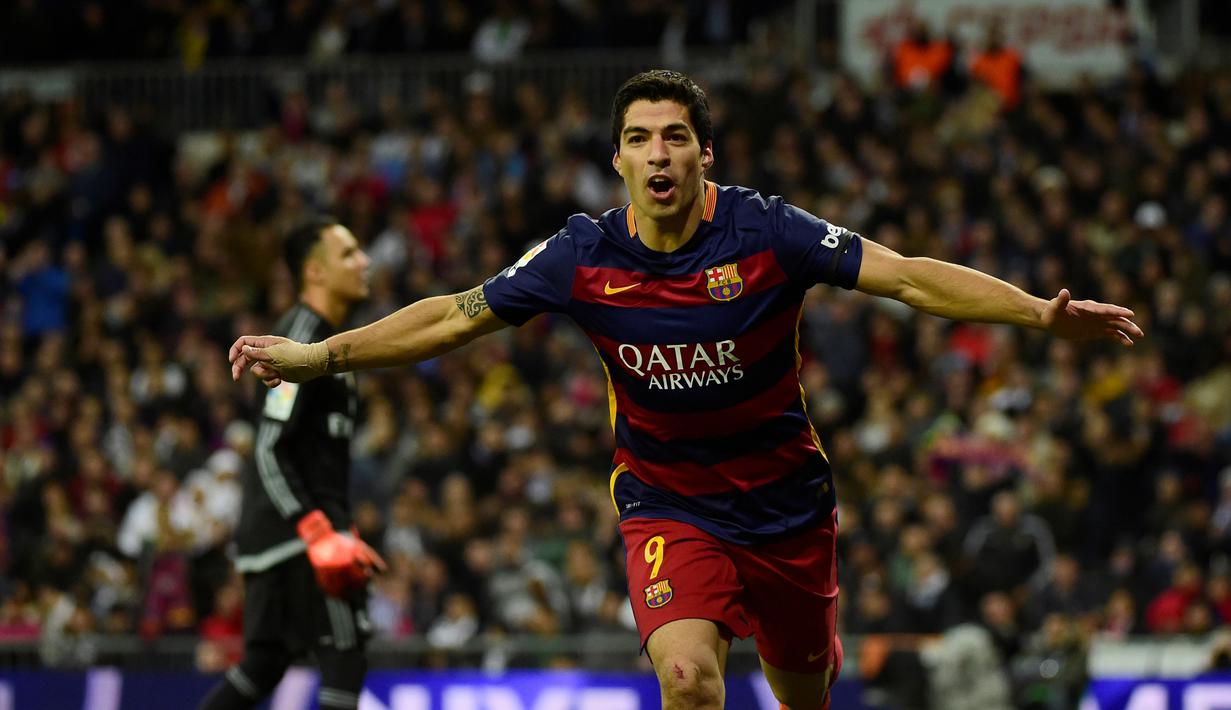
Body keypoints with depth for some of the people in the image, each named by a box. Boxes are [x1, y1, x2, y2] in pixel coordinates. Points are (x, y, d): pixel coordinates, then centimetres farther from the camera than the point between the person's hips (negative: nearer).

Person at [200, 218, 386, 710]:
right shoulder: (301, 339, -13)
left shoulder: (325, 337, 19)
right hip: (295, 528, -10)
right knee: (345, 658, -11)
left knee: (264, 664, 12)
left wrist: (339, 532, 23)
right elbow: (270, 451, -20)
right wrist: (319, 534, -27)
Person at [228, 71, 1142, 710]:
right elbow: (454, 316, -1)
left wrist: (1039, 310, -30)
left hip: (787, 500, 1)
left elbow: (907, 276, -19)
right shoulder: (585, 257, -10)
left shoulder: (764, 231, -16)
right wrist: (322, 354, -5)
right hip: (667, 506, 0)